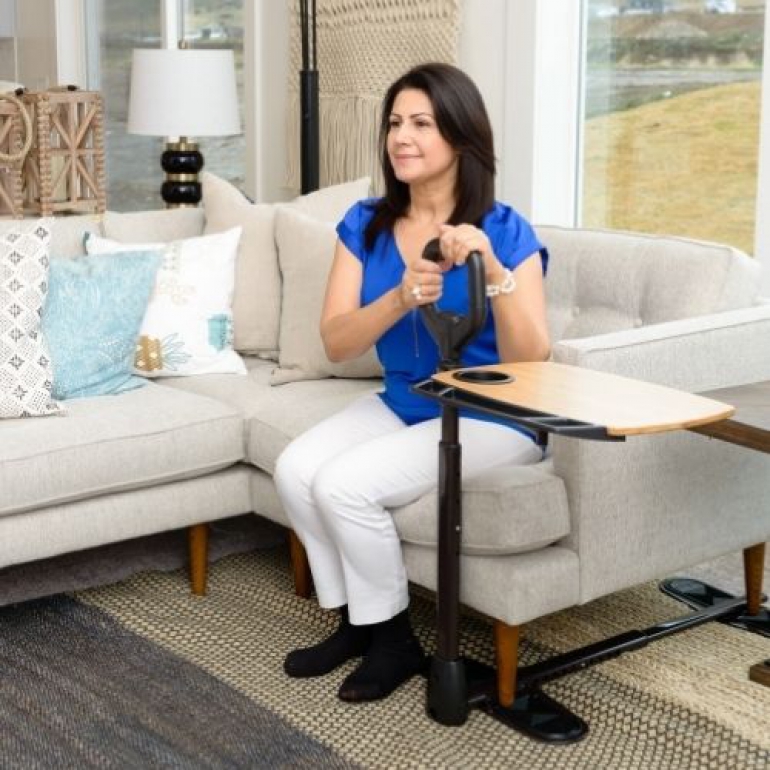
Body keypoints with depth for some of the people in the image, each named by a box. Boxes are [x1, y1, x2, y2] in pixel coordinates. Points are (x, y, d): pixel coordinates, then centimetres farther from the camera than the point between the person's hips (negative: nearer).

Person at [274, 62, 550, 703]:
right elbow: (336, 343, -10)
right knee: (294, 470, -18)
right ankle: (356, 621, 4)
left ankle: (394, 639, 0)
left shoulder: (505, 231, -13)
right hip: (401, 404, 6)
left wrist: (494, 271, -34)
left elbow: (530, 362, -20)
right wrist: (402, 297, -29)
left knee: (344, 483, -24)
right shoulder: (365, 225, 0)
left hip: (491, 420, -5)